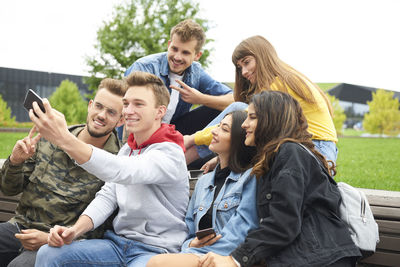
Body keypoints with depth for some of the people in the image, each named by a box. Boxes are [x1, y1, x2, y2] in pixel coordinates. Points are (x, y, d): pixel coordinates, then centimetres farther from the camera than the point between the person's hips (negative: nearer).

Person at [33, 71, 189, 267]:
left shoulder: (170, 153, -15)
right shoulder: (127, 149, 15)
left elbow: (122, 171, -33)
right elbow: (107, 196, 9)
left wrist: (64, 139, -43)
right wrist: (75, 230, -9)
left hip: (155, 250, -7)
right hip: (118, 241, 7)